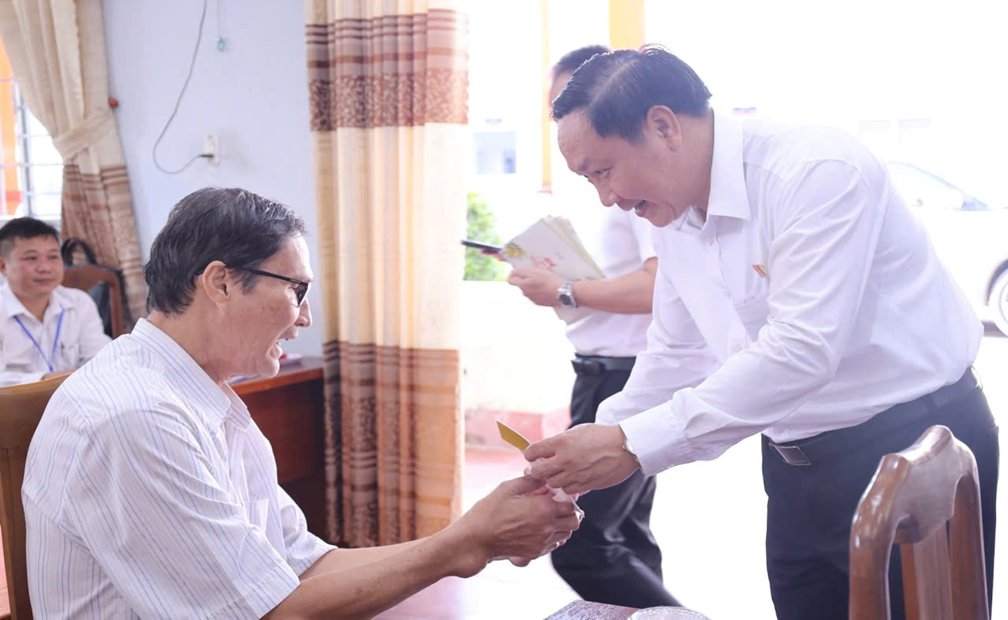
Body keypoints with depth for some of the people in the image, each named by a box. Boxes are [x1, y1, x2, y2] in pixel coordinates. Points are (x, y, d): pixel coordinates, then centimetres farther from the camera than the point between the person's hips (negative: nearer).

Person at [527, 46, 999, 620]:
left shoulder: (820, 171, -23)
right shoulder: (675, 218, 3)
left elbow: (802, 349, -30)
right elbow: (675, 357, 10)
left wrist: (632, 444, -31)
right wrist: (577, 464, 3)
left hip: (911, 448, -7)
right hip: (797, 462, 7)